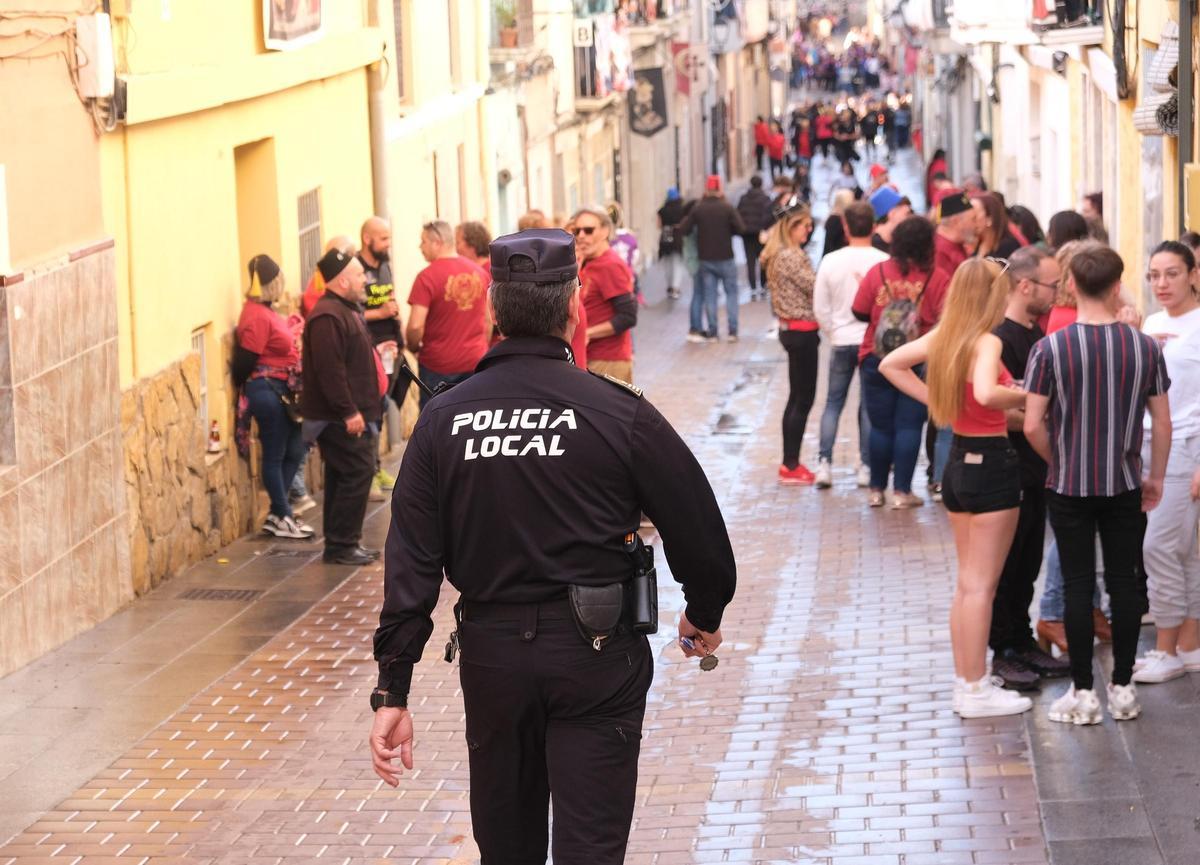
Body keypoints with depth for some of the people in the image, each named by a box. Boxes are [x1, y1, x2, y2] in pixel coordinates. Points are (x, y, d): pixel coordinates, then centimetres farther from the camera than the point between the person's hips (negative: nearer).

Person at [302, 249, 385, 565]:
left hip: (352, 414, 11)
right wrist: (349, 412, -25)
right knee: (357, 474, -9)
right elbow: (330, 370, -25)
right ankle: (341, 545, -5)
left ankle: (344, 543, 18)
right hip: (340, 419, -11)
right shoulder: (327, 317, -19)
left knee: (343, 479, 13)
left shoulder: (346, 310, 17)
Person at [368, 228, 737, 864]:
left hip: (490, 651, 3)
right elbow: (698, 529, -4)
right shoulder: (618, 413, -10)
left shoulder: (442, 421, -2)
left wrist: (393, 692, -1)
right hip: (594, 652, -3)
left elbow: (411, 564, -4)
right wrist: (704, 614, 16)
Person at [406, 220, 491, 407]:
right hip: (475, 362, 5)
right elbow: (488, 321, 11)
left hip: (438, 364, -5)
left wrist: (414, 348, 2)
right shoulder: (479, 272, 3)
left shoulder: (427, 277, -14)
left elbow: (416, 326, -18)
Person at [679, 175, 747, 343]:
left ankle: (713, 332, 7)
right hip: (725, 258, -2)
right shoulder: (728, 208, -9)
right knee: (731, 293, 8)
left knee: (709, 295, 8)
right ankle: (732, 331, 3)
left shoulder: (697, 209, -4)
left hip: (706, 258, 2)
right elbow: (741, 229, -12)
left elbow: (683, 229, -6)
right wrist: (728, 230, 7)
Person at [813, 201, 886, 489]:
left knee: (833, 402, 12)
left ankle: (824, 464, 5)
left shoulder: (831, 261, -5)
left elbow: (820, 308, 0)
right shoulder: (883, 261, -12)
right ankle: (866, 467, 8)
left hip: (841, 341, 1)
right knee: (870, 405, 7)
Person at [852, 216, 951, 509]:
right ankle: (902, 491, 2)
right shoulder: (937, 278, -9)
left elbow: (859, 312, 0)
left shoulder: (878, 272, -4)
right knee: (909, 426, 3)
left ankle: (877, 490, 16)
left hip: (877, 362, 2)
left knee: (880, 426, 10)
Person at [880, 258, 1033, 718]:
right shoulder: (987, 342, -19)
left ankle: (965, 681, 22)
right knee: (982, 584, -2)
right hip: (991, 462, -8)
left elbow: (891, 364, 14)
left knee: (967, 581, 16)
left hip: (959, 460, 8)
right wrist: (1026, 395, -20)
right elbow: (985, 393, -37)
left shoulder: (942, 337, 4)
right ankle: (976, 690, 3)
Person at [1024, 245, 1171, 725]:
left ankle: (1082, 693, 9)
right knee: (1125, 581, 10)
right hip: (1126, 486, 2)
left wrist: (1059, 461, 6)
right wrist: (1156, 478, 13)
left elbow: (1033, 426, -12)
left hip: (1068, 486, -2)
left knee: (1078, 585, 5)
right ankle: (1123, 688, 16)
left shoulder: (1050, 348, -12)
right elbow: (1162, 423, 0)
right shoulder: (1145, 347, -6)